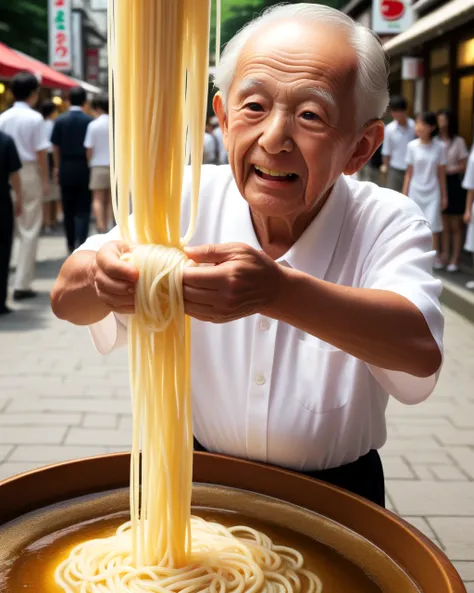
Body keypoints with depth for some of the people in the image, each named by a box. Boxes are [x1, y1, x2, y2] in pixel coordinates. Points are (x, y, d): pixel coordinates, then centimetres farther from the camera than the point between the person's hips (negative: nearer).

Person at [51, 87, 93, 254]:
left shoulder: (60, 120, -2)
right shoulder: (89, 121, -7)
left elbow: (55, 147, 2)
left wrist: (57, 167, 14)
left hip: (66, 168, 2)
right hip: (84, 168, -2)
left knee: (68, 209, 12)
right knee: (83, 209, 3)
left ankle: (71, 244, 21)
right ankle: (81, 244, -8)